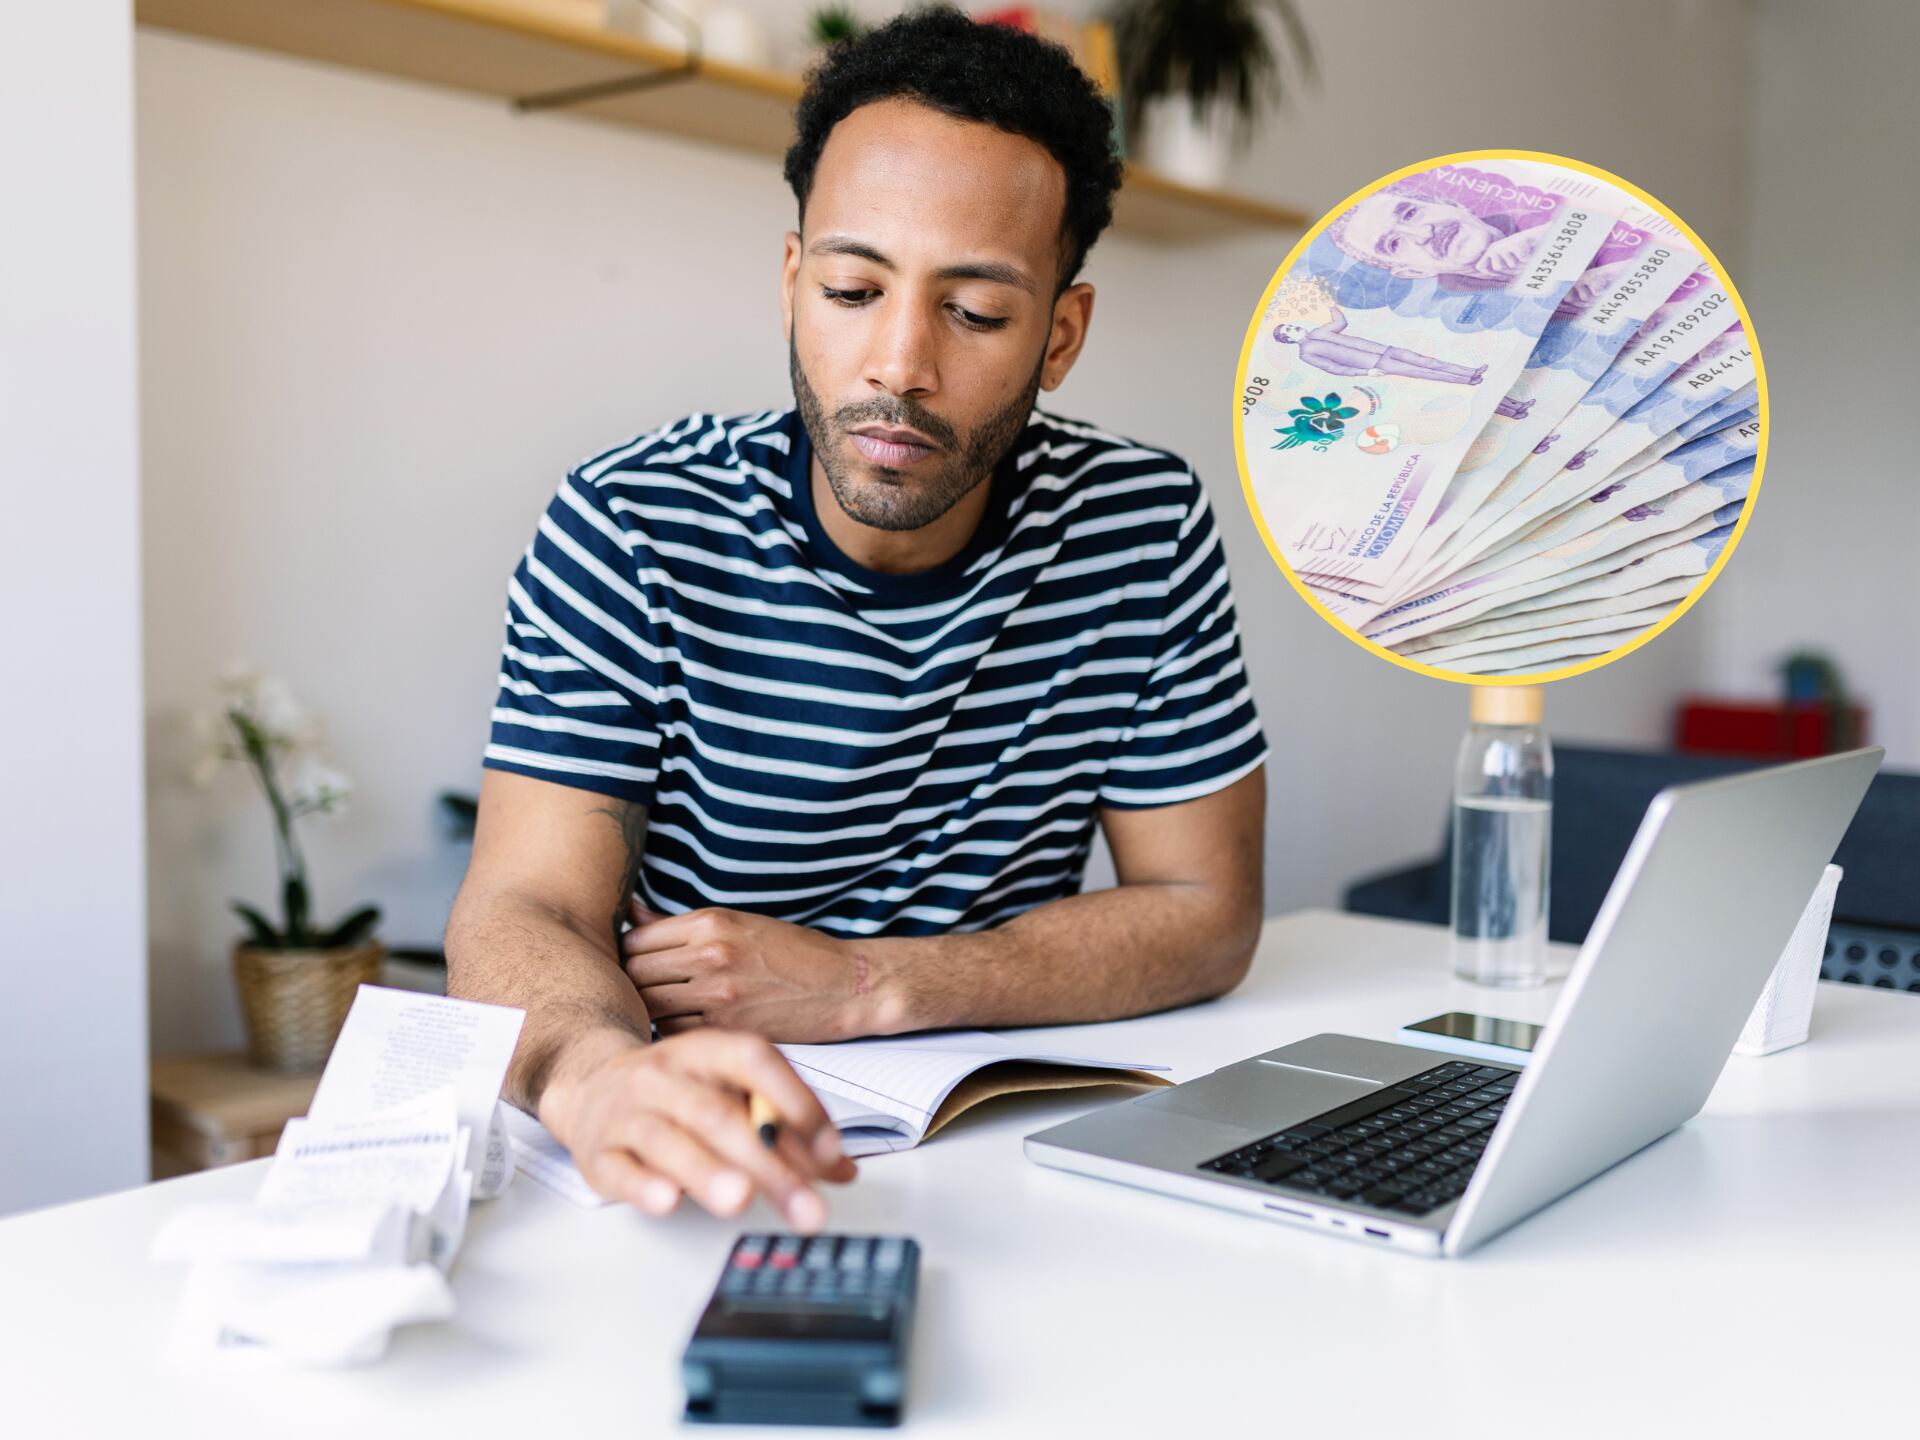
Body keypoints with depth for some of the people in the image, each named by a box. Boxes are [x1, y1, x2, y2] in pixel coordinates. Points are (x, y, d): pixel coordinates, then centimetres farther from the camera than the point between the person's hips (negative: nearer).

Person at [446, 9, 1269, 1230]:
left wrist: (862, 985, -14)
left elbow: (1207, 914, -3)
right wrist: (602, 1075, -40)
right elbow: (522, 911, -16)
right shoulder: (631, 533, -10)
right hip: (712, 1172, 0)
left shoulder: (1141, 527, -5)